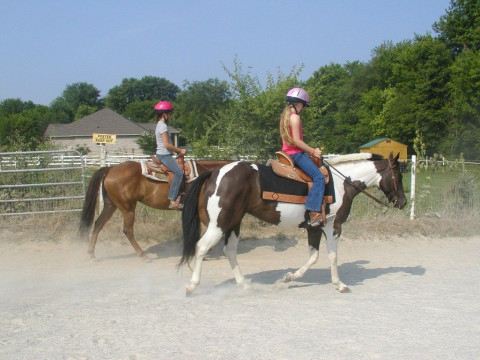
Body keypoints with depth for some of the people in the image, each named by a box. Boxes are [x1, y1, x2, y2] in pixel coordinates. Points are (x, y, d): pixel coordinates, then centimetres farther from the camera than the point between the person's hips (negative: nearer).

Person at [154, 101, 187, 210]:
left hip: (162, 154, 11)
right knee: (178, 171, -23)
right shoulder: (163, 126, -13)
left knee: (179, 171, 13)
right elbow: (167, 144, -20)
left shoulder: (160, 125, 18)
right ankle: (173, 200, -30)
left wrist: (178, 150, 12)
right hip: (164, 155, -11)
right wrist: (180, 150, -10)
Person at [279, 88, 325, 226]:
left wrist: (309, 150, 16)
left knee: (317, 176, 20)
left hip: (287, 152, 11)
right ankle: (314, 213, -31)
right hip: (296, 153, -11)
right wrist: (312, 151, -10)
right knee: (319, 177, -19)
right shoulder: (295, 117, -13)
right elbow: (296, 141, -20)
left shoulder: (285, 116, 17)